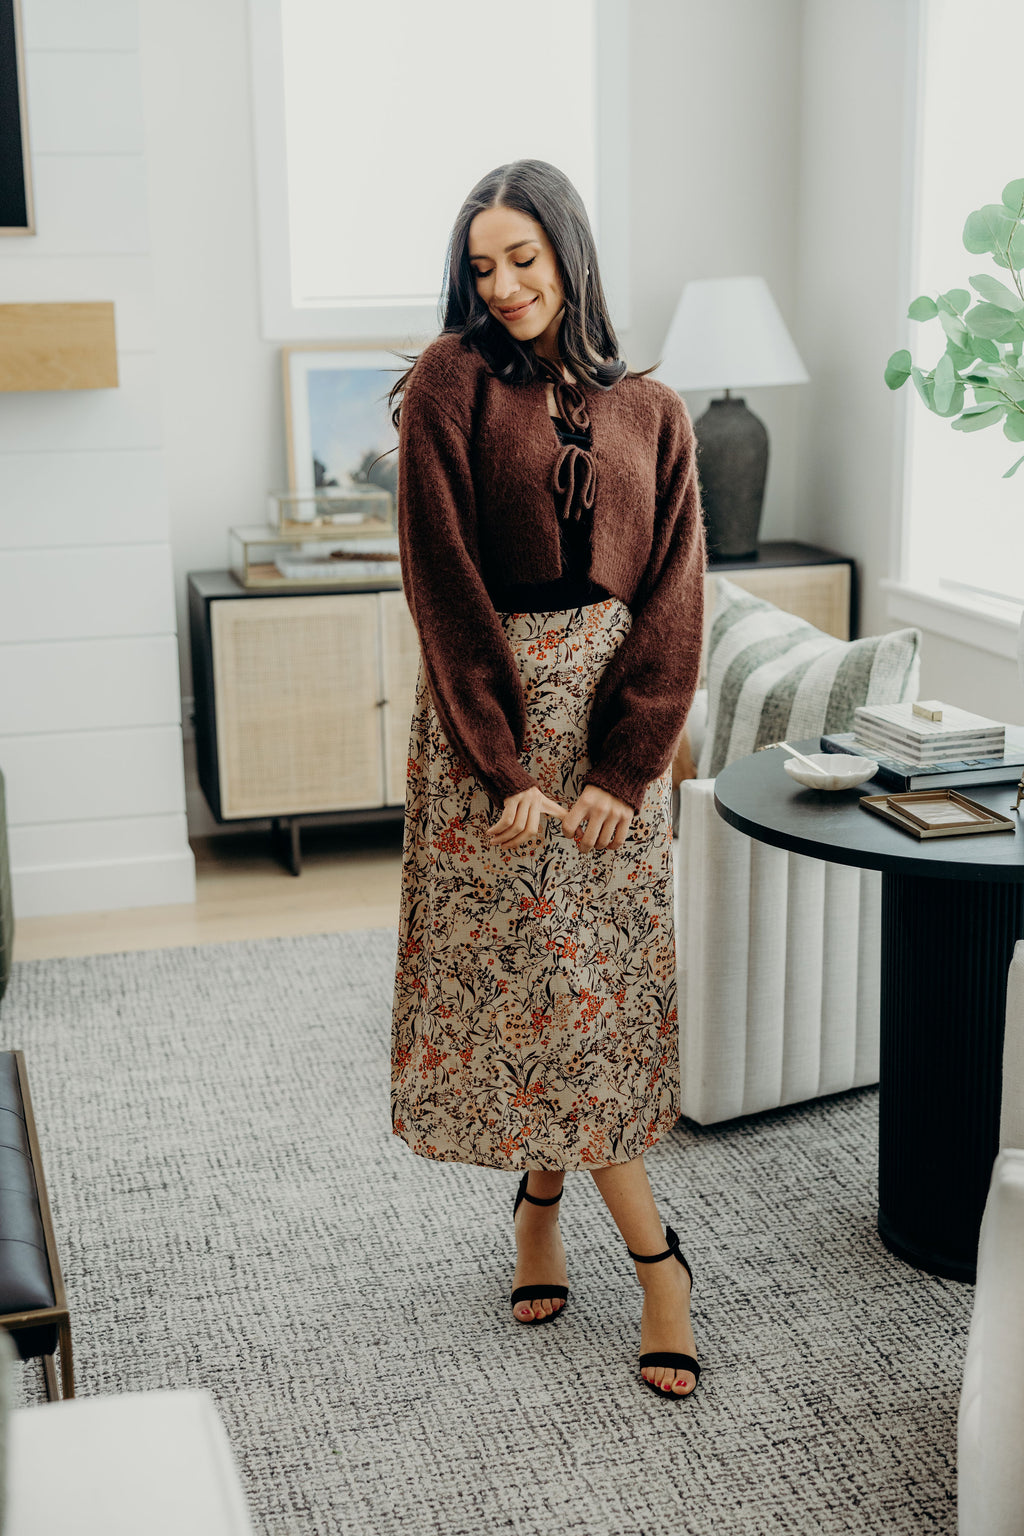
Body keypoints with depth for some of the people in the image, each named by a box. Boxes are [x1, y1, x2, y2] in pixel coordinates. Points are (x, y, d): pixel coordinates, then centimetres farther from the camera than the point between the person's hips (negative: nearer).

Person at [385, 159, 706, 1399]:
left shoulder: (649, 413, 6)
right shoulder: (451, 385, -2)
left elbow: (672, 598, 0)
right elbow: (445, 585, -9)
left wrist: (621, 768, -11)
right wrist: (506, 771, -16)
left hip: (615, 713, 3)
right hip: (489, 711, -2)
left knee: (596, 971, 6)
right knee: (534, 969, -2)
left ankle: (540, 1199, 27)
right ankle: (654, 1252, 8)